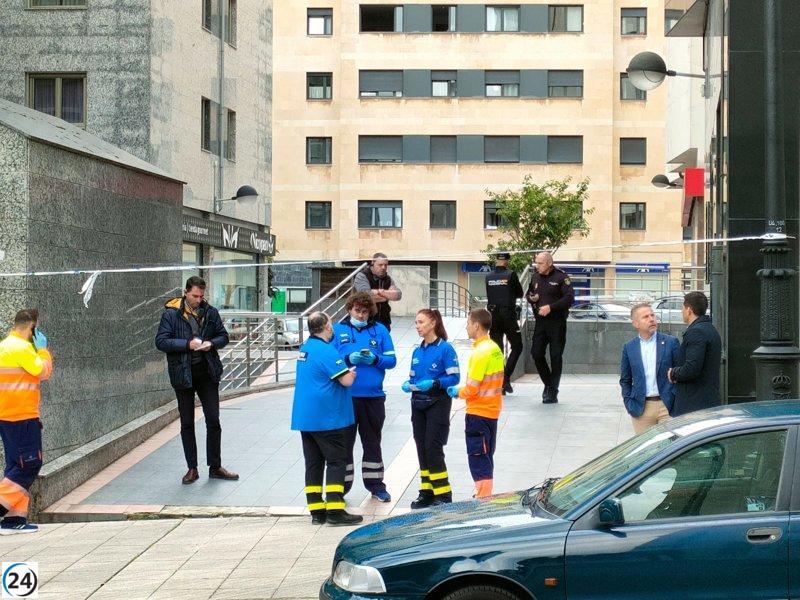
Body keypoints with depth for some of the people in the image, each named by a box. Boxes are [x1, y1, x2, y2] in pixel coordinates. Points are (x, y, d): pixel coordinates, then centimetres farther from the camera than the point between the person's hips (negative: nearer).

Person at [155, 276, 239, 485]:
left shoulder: (210, 312, 2)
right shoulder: (171, 314, -7)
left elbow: (223, 336, 11)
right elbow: (161, 341, -11)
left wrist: (212, 343, -11)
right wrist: (188, 344, -21)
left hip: (207, 372, 2)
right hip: (183, 373, -2)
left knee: (213, 421, 4)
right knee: (187, 423, 7)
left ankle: (215, 467, 15)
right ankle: (192, 469, 16)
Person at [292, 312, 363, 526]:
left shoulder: (305, 348, 12)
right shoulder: (326, 350, -17)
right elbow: (347, 380, -19)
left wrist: (346, 371, 14)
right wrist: (352, 371, 2)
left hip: (304, 417, 9)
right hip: (326, 418, -8)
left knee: (313, 463, 9)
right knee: (336, 461, -3)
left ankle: (316, 510, 11)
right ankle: (335, 510, -7)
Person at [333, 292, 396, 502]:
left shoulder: (380, 330, 5)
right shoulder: (337, 330, 2)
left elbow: (391, 360, 4)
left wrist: (375, 359, -15)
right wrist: (348, 359, -18)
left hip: (373, 396, 2)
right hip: (345, 396, -2)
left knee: (372, 442, 14)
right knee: (344, 441, 5)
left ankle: (375, 484, 24)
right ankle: (342, 485, 14)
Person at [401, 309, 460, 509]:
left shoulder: (445, 348, -9)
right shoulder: (417, 351, 12)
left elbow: (454, 377, -12)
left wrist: (434, 383, -24)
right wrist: (408, 385, -2)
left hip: (438, 402, -7)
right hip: (418, 402, 7)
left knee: (433, 447, -9)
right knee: (422, 447, 8)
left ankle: (443, 493, -2)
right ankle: (427, 491, 16)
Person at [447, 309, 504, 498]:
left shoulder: (480, 352, -19)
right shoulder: (495, 349, 8)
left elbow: (472, 388, -20)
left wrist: (458, 392, 0)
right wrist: (462, 390, 10)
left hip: (478, 412, -9)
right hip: (492, 411, 9)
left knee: (478, 460, -3)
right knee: (486, 458, 17)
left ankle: (483, 499, -3)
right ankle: (485, 496, 23)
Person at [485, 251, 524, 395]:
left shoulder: (488, 277, 4)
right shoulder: (511, 275, -7)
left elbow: (489, 295, 10)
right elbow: (520, 293, 2)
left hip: (493, 315, 4)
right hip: (508, 314, -4)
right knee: (517, 347, 8)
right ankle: (505, 378, -5)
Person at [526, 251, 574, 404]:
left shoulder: (561, 277, -9)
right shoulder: (535, 276, 9)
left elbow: (570, 298, -16)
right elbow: (528, 293, 23)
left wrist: (551, 307, -21)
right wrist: (530, 298, -1)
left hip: (557, 322, -5)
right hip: (540, 322, 5)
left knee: (556, 357, -2)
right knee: (536, 354, 1)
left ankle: (553, 392, 7)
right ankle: (548, 384, 22)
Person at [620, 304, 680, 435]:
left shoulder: (671, 342, 2)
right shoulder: (629, 347, 7)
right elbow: (625, 380, 14)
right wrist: (629, 404, 3)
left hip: (667, 406, -1)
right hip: (641, 408, 1)